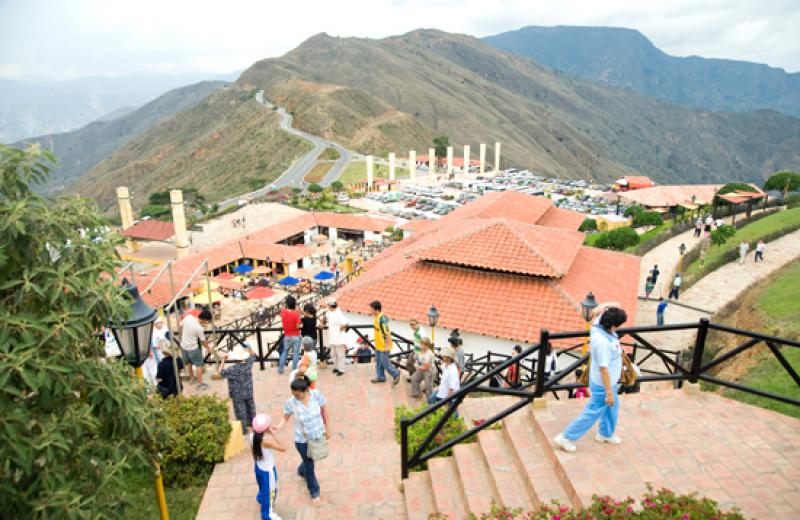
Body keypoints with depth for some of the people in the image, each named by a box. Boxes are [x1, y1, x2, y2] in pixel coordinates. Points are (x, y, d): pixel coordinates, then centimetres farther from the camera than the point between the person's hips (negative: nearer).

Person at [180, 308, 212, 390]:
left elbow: (181, 329, 4)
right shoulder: (199, 328, -27)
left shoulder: (188, 317, -13)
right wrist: (209, 348, 6)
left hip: (183, 345, 7)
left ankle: (191, 378, 45)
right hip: (193, 348, -7)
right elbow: (203, 342, -12)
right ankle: (200, 384, 14)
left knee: (189, 363, 27)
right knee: (199, 365, 8)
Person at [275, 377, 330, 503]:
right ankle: (314, 491, 39)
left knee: (308, 460, 27)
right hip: (302, 439, -2)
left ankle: (301, 471, 63)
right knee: (309, 465, 13)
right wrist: (279, 427, -30)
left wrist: (327, 428, 0)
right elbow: (285, 417, -10)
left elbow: (323, 410, -7)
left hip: (318, 435, 2)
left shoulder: (316, 394, -22)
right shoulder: (290, 402, -25)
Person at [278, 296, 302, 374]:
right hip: (295, 336, -5)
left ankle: (280, 368, 24)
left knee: (285, 351, 21)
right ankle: (294, 370, 10)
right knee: (295, 353, 6)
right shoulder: (296, 314, -22)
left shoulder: (283, 311, -6)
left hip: (287, 336, 5)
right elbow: (298, 326, -18)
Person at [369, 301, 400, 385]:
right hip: (378, 345, 9)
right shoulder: (375, 317, 3)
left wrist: (387, 346, -22)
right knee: (378, 361, 17)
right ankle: (380, 377, 31)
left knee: (384, 362, -1)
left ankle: (396, 374, 18)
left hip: (384, 346, -9)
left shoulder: (382, 319, -26)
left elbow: (388, 333, -24)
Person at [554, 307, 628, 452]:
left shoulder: (598, 325, -14)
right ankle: (567, 437, 18)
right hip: (602, 384, -9)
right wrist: (609, 392, -24)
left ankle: (605, 434, 51)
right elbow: (603, 369, -31)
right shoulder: (603, 342, -37)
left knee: (612, 406, 28)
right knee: (593, 412, 7)